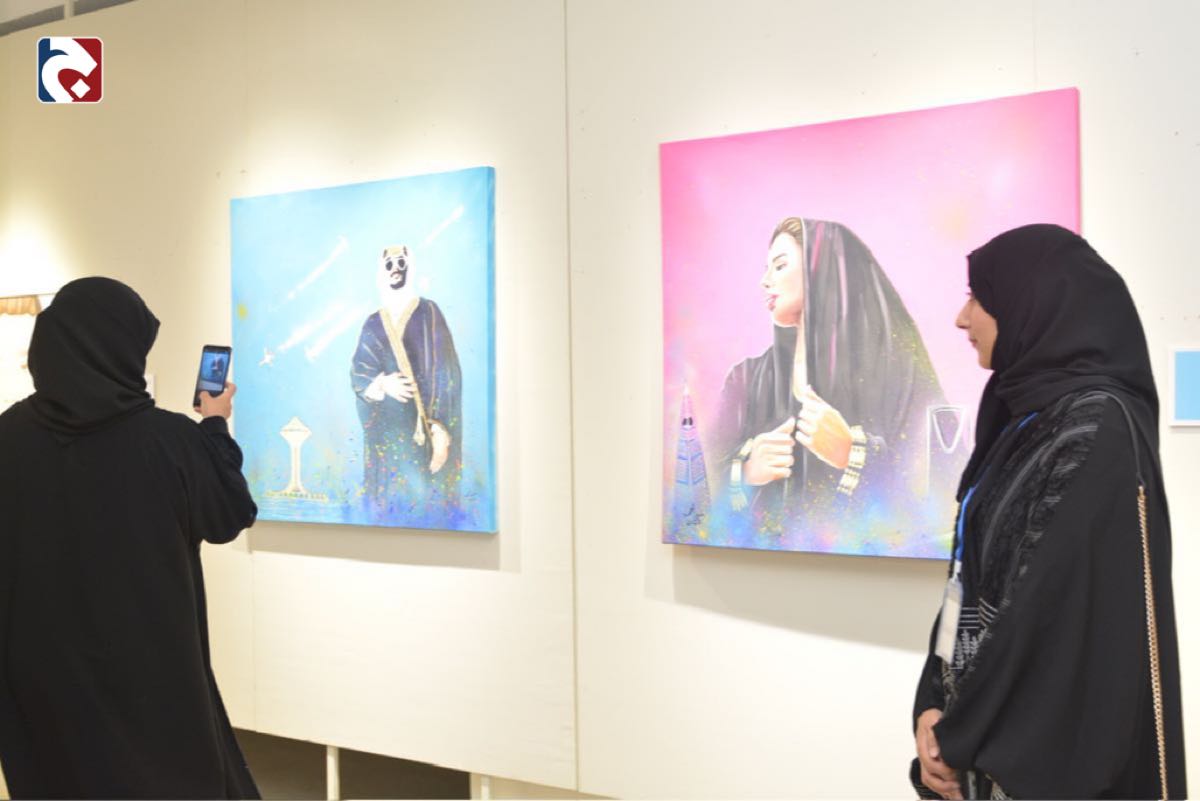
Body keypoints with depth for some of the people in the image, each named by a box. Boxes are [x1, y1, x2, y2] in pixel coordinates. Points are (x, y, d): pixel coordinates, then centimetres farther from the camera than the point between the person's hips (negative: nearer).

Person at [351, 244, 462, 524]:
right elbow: (358, 375, 7)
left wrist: (441, 430, -15)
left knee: (426, 497, -6)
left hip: (423, 428, -3)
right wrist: (382, 384, -17)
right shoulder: (373, 325, 11)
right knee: (389, 503, 3)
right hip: (386, 431, 3)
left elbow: (446, 374, -6)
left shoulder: (429, 313, 1)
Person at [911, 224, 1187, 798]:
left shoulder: (1097, 427, -18)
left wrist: (958, 738, -14)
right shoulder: (1026, 418, 9)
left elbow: (1058, 610, -22)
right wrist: (934, 706, -1)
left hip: (1044, 748, -8)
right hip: (992, 731, 8)